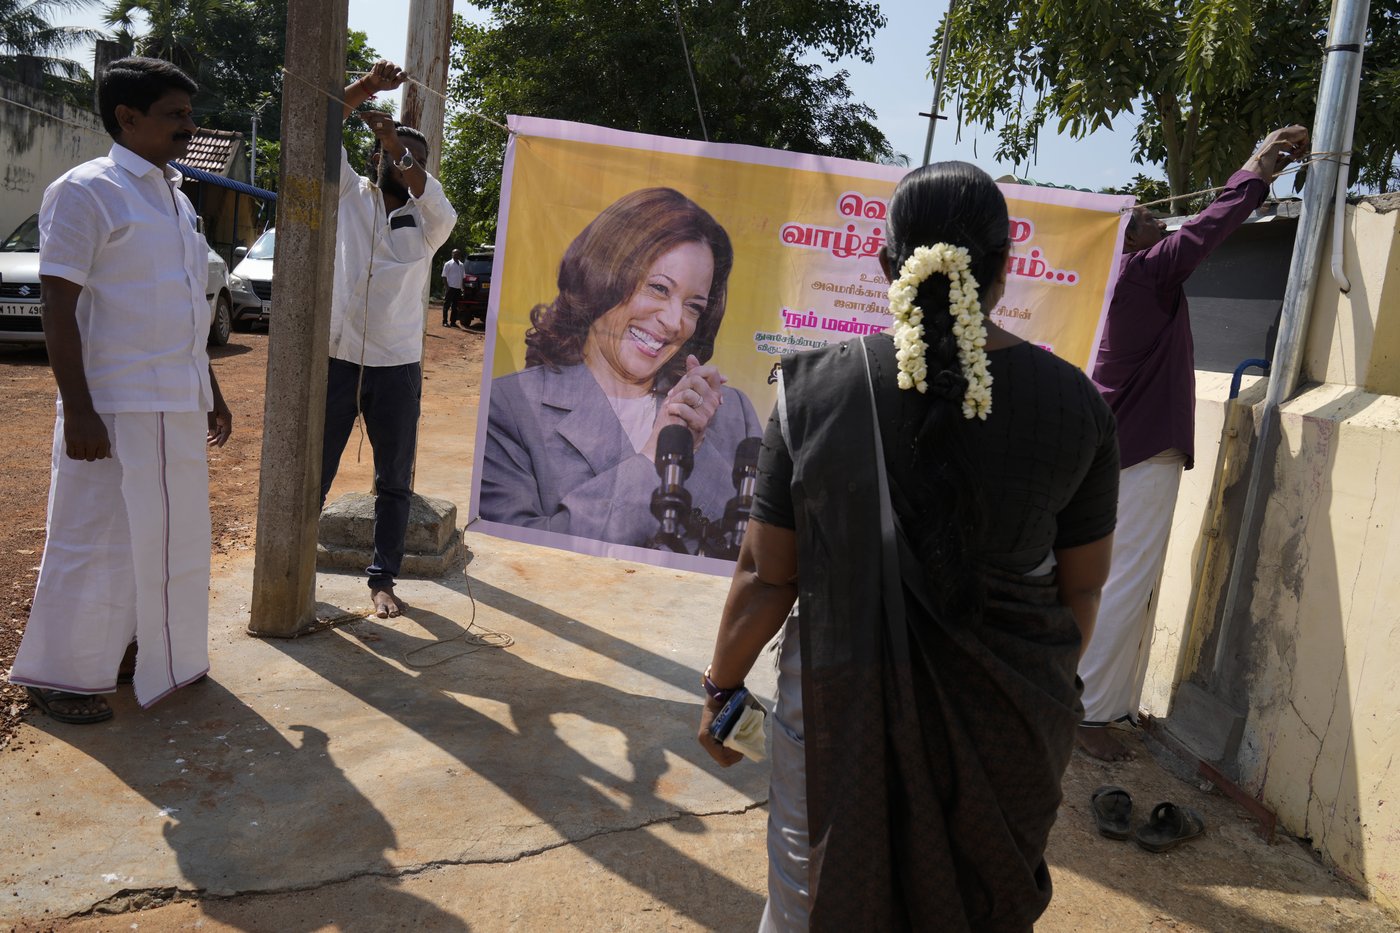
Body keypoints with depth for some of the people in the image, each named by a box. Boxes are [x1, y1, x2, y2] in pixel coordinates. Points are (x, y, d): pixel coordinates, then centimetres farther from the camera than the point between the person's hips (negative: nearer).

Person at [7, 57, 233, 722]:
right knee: (94, 541, 1)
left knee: (168, 534, 15)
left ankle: (142, 649, 31)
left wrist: (211, 393, 20)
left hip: (178, 406, 8)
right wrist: (78, 411, -20)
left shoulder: (177, 200, 15)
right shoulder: (86, 192, -10)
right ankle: (57, 674, 16)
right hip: (115, 407, -8)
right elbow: (58, 307, -14)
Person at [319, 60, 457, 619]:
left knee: (394, 482, 7)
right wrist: (367, 87, -18)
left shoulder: (426, 225, 6)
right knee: (314, 473, 6)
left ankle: (383, 579, 18)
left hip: (398, 367, 1)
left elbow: (440, 206, -18)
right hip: (338, 359, -1)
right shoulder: (351, 198, 5)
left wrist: (397, 144, -27)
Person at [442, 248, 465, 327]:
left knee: (455, 307, 8)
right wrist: (447, 287, -13)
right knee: (447, 306, -2)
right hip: (451, 288, -5)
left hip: (458, 288, 5)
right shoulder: (448, 264, -2)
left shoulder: (461, 265, 14)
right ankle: (445, 322, 1)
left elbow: (463, 277, 19)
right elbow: (444, 276, -4)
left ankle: (453, 321, 12)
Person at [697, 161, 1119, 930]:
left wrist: (721, 687, 7)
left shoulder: (816, 391, -14)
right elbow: (1081, 587, 1)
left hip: (841, 708, -1)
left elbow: (765, 578, -9)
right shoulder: (1074, 404, -9)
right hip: (1011, 728, 2)